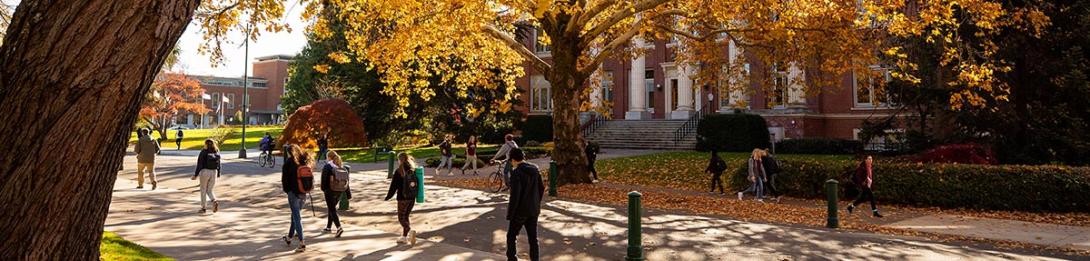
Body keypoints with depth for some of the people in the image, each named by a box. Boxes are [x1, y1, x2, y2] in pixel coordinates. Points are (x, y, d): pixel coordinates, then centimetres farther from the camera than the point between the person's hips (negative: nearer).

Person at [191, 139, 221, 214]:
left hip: (205, 172, -3)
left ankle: (203, 208, 15)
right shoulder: (217, 152, 5)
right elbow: (218, 165, 6)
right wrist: (218, 175, 15)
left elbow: (199, 165, -10)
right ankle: (215, 201, -15)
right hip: (214, 173, 3)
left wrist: (195, 175, -6)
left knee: (203, 190, 11)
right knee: (209, 190, 13)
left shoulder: (203, 152, -7)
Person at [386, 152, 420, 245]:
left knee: (401, 218, 2)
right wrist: (416, 194, 19)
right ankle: (404, 237, 20)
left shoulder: (399, 171, -12)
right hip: (412, 198, 6)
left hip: (403, 198, -6)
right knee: (406, 216, 17)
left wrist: (388, 197, -2)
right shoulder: (413, 170, 2)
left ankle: (410, 230, -23)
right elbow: (418, 183, 9)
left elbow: (394, 186, -10)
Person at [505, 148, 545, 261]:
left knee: (511, 236, 11)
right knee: (533, 238, 11)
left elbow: (515, 195, -21)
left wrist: (510, 214, -12)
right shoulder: (535, 168, 1)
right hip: (533, 210, 6)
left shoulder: (516, 173, -19)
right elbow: (541, 188, 8)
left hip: (520, 211, -6)